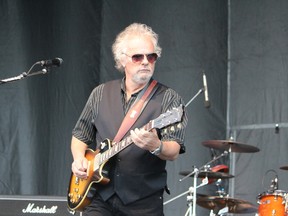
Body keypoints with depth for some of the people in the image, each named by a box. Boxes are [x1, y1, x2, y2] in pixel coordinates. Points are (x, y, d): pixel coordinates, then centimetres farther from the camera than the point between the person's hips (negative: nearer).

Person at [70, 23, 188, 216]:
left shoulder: (168, 99, -2)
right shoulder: (101, 94, 10)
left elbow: (174, 152, -12)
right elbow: (80, 135, 19)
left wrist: (156, 147, -33)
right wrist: (79, 158, -1)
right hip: (101, 198, 2)